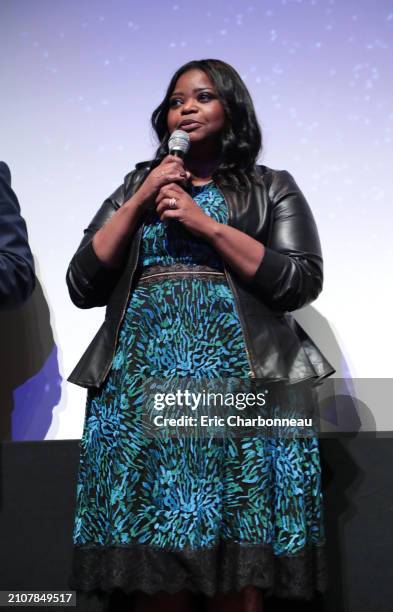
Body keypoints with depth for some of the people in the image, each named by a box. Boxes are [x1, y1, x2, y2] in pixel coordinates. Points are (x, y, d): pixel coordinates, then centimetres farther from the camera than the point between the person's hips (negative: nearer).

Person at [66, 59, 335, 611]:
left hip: (241, 379, -2)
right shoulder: (135, 185, 20)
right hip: (141, 380, 2)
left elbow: (302, 284, -2)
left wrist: (206, 223, -6)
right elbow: (83, 287, 10)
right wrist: (138, 202, 2)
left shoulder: (271, 187, 13)